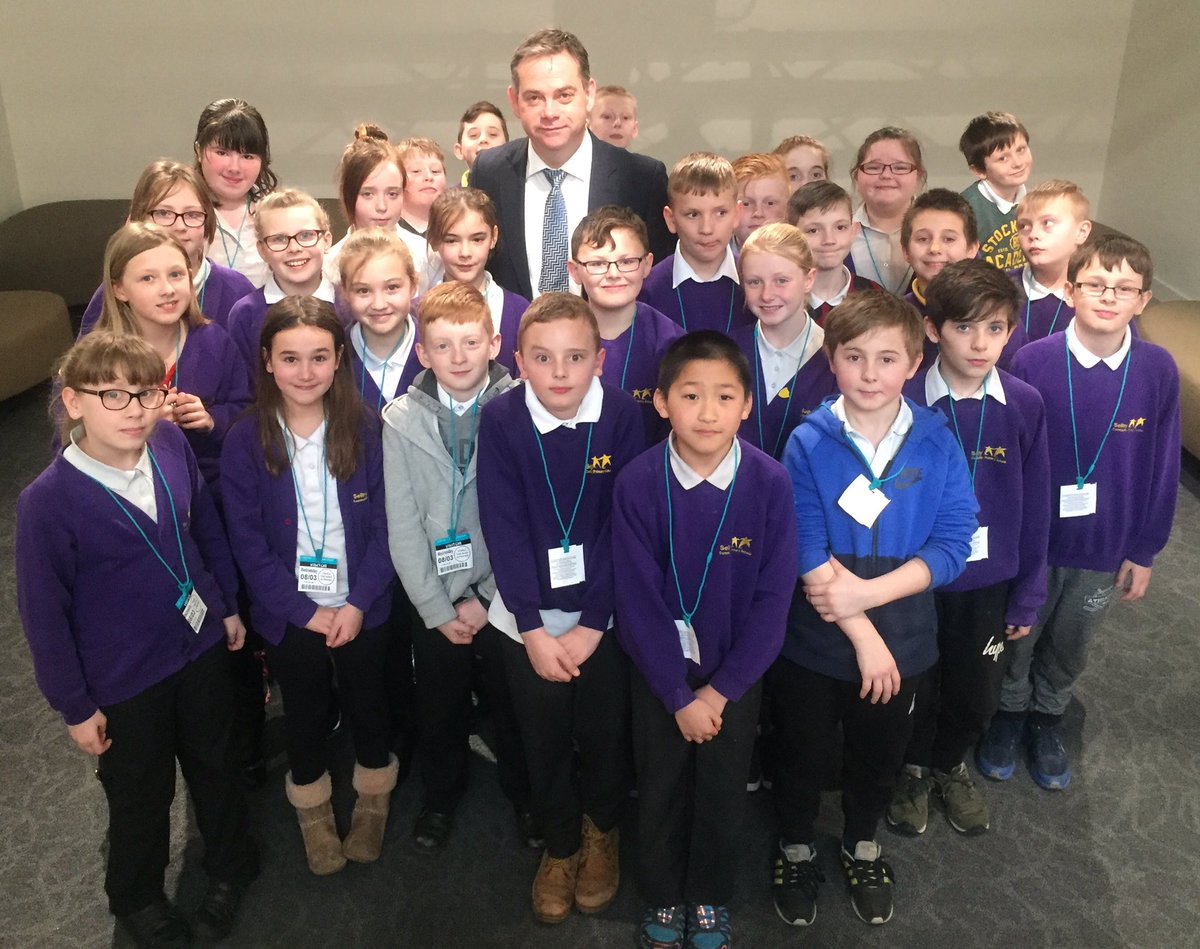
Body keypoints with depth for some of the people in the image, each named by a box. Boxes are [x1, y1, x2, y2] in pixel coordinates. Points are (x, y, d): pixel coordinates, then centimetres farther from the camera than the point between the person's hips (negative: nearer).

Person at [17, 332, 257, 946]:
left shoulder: (172, 447, -14)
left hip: (201, 647, 4)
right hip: (123, 680, -3)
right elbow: (44, 615, -15)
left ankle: (230, 865, 52)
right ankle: (137, 898, 49)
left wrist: (228, 605, 11)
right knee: (140, 796, 19)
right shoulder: (47, 503, -25)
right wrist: (74, 706, -8)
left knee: (214, 764, 24)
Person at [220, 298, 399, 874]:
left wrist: (358, 602, -15)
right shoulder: (245, 441, -12)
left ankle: (373, 803, 45)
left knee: (367, 705, 18)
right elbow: (248, 541, -10)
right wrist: (304, 610, -13)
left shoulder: (364, 429, -11)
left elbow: (383, 524, -8)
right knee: (304, 714, 18)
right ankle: (312, 812, 45)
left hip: (361, 607, 1)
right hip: (288, 613, 0)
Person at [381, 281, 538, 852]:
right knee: (439, 710, 17)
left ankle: (523, 795, 41)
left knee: (514, 705, 15)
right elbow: (403, 527, -4)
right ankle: (441, 796, 44)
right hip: (434, 601, 1)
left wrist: (486, 598, -11)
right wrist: (438, 607, -7)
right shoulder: (401, 420, -4)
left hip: (504, 596, -1)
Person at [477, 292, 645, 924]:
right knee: (544, 741, 13)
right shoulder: (500, 420, -12)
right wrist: (534, 629, -13)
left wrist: (590, 625, -14)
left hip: (602, 614, 0)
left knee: (605, 733, 13)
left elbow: (624, 527, -12)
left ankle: (601, 831, 43)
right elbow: (504, 529, -11)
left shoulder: (622, 415, -13)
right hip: (528, 617, 0)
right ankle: (559, 846, 39)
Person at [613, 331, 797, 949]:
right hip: (660, 669, 0)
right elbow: (639, 597, -14)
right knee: (660, 790, 15)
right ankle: (662, 899, 40)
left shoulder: (770, 482, -17)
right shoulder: (637, 483, -18)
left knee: (723, 792, 15)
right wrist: (679, 696, -12)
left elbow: (773, 597, -12)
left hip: (736, 670, 0)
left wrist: (722, 690, -12)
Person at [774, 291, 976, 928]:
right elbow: (808, 557, -19)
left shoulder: (937, 443, -10)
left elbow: (953, 544, -13)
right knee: (801, 752, 19)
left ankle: (861, 843, 52)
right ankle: (796, 846, 47)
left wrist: (868, 593, -24)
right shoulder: (808, 444, -15)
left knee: (879, 754, 24)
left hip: (902, 641, 2)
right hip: (814, 641, -2)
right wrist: (864, 637, -21)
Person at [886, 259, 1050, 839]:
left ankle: (948, 766, 48)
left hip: (989, 580, 3)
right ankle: (912, 769, 45)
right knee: (916, 691, 15)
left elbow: (1034, 506, -1)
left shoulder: (1025, 405, -9)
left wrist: (1028, 595, 2)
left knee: (978, 697, 18)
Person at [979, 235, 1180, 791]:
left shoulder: (1158, 370, -11)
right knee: (1018, 640, 20)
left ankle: (1048, 716, 49)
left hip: (1108, 548, 2)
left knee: (1070, 646, 23)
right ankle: (1009, 713, 46)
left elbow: (1162, 467, -3)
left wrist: (1145, 551, 1)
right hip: (1031, 541, -2)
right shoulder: (1031, 362, -18)